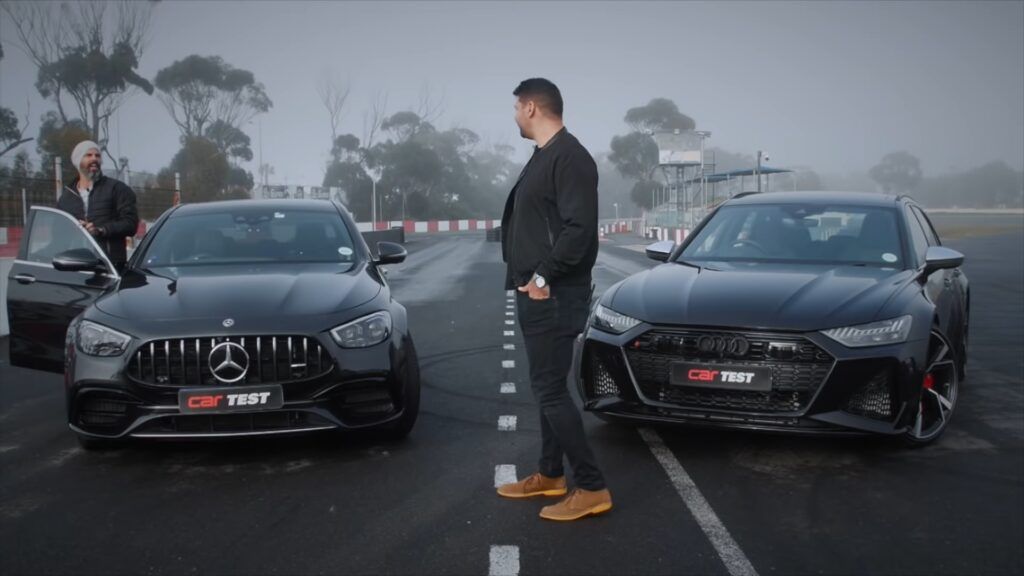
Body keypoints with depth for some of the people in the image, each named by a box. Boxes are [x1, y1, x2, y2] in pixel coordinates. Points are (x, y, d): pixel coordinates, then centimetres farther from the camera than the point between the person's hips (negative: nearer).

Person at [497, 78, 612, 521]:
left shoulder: (570, 157, -15)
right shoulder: (544, 157, 17)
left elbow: (580, 228, -24)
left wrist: (545, 276, -21)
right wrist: (531, 278, 12)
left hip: (554, 295, -10)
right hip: (537, 292, 10)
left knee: (551, 390, -9)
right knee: (547, 386, 16)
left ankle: (592, 488, -3)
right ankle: (550, 475, 27)